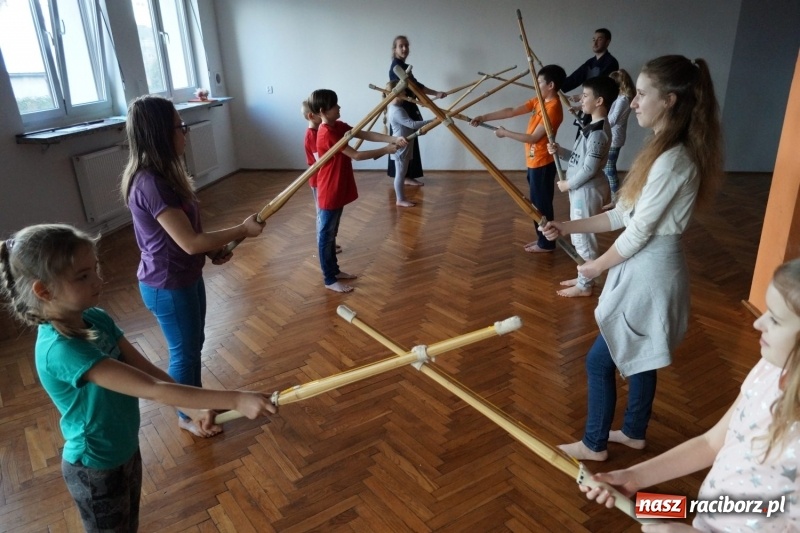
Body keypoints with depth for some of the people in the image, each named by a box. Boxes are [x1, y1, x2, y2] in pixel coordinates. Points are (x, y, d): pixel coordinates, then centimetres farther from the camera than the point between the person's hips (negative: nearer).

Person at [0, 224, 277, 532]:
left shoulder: (95, 319, -10)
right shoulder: (62, 349, -35)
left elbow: (148, 370, -6)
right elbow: (154, 390, -41)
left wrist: (197, 405, -15)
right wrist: (235, 400, -43)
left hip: (125, 449, 7)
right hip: (96, 469, -7)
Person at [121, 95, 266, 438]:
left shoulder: (161, 174, 3)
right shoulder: (151, 184, -29)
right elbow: (189, 241, -30)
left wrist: (214, 249, 0)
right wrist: (242, 230, -21)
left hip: (185, 276, 9)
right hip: (167, 287, -9)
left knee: (194, 343, 24)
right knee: (183, 351, 11)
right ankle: (187, 416, 34)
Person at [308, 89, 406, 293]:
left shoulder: (338, 126, 6)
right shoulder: (327, 134, -24)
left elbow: (366, 135, 0)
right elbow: (356, 155, -24)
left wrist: (393, 139, -12)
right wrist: (386, 150, -17)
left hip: (338, 191, 9)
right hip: (329, 193, -9)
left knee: (331, 233, 20)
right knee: (326, 235, 4)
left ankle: (334, 270, 34)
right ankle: (330, 280, 15)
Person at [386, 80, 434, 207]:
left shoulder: (395, 107, 10)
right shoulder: (396, 111, -22)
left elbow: (409, 125, 21)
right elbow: (412, 124, -28)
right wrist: (433, 121, -27)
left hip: (403, 146, 10)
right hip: (401, 147, -10)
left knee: (401, 174, 14)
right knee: (400, 174, -1)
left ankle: (401, 198, 21)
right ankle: (400, 200, 8)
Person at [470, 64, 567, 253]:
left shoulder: (553, 108, -21)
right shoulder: (539, 101, 8)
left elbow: (534, 137, -23)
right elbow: (511, 112, 6)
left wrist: (506, 133, -16)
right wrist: (484, 117, 0)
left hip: (541, 163, -9)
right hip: (534, 161, 9)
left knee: (542, 203, 2)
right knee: (537, 202, 17)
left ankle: (546, 243, 14)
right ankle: (542, 238, 29)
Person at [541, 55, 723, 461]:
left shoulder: (672, 160, -24)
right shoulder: (667, 152, 7)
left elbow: (638, 232, -21)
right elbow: (624, 214, 8)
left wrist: (597, 267, -6)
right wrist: (569, 227, 3)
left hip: (648, 274, -10)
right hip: (645, 270, 10)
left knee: (600, 360, 3)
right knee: (640, 358, 22)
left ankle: (594, 443, 22)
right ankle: (634, 431, 41)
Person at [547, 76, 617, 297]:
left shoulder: (598, 132, -21)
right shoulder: (594, 127, 11)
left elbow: (589, 168, -24)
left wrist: (568, 184, -13)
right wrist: (560, 151, 1)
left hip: (586, 190, -10)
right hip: (581, 189, 10)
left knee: (583, 237, 0)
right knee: (580, 237, 19)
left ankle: (585, 285, 12)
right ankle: (584, 277, 32)